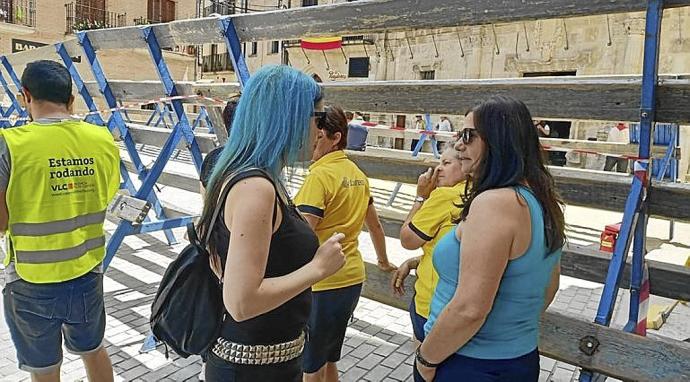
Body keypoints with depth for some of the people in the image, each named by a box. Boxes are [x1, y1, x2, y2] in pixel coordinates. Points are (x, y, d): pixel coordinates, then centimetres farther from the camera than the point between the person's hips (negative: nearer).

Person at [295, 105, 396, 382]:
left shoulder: (320, 175, -17)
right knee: (328, 359, 23)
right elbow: (375, 225, 20)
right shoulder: (357, 173, 9)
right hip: (353, 277, 8)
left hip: (321, 284, -8)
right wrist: (383, 261, 32)